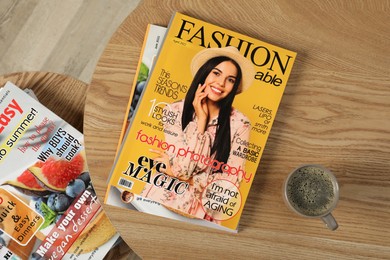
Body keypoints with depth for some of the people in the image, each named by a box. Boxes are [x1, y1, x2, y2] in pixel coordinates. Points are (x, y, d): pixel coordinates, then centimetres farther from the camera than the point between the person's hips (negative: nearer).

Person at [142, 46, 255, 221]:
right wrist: (201, 119, -12)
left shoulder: (240, 124, -6)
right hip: (160, 200, 1)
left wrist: (183, 177, -9)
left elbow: (232, 181, -6)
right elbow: (182, 168, -13)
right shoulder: (175, 110, -6)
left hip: (201, 207, -1)